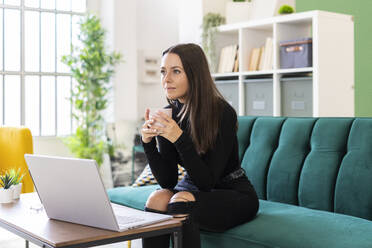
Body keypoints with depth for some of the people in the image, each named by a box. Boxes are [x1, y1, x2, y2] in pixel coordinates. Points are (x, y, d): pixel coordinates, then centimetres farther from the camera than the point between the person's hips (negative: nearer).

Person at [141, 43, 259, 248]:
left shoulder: (223, 113, -21)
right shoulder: (169, 114, -5)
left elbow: (207, 181, -23)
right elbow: (167, 181, -7)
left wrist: (179, 139, -35)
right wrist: (148, 142, -21)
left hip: (234, 194, -5)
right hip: (193, 189, 5)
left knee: (181, 202, -31)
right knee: (157, 199, -25)